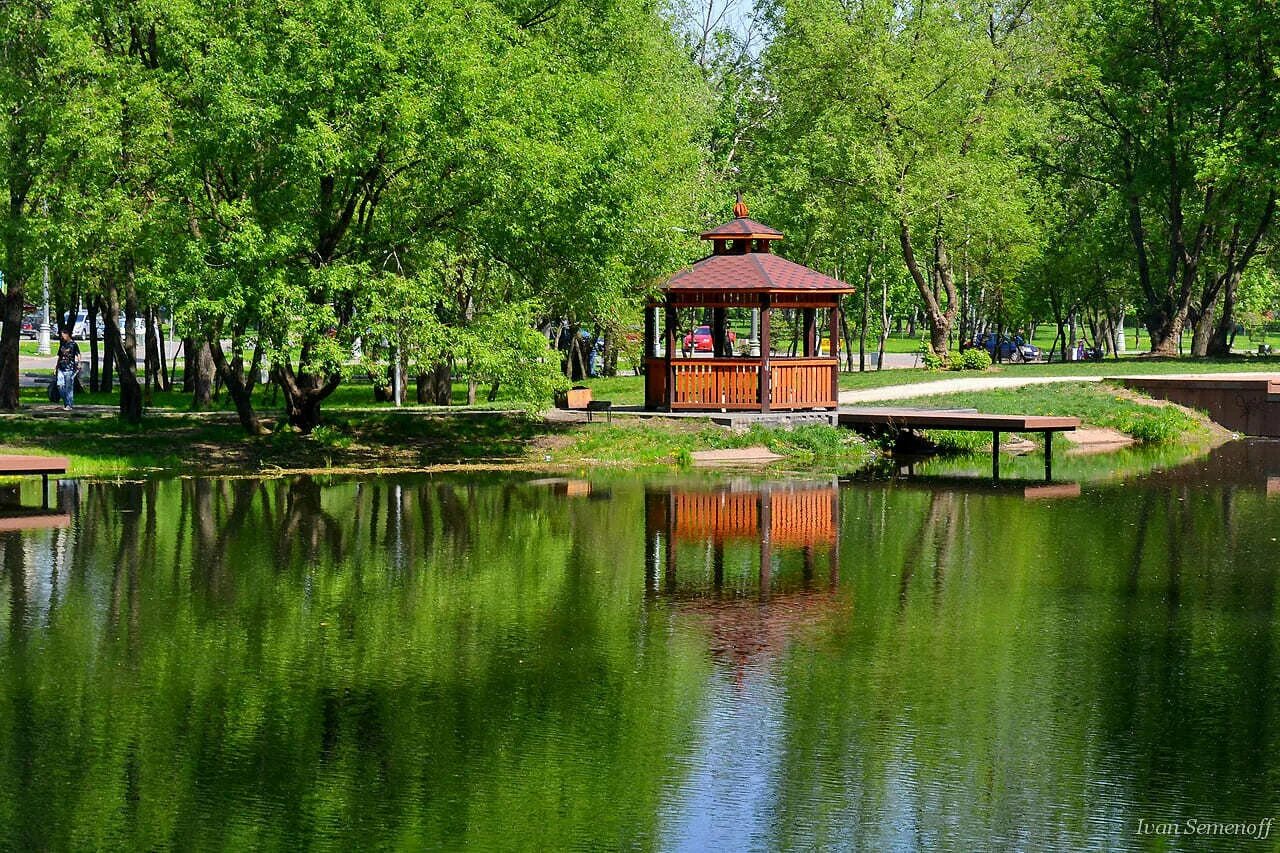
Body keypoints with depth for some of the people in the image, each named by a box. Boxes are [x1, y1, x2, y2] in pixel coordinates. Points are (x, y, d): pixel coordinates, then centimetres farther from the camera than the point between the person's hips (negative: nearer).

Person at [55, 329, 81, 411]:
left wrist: (78, 366, -14)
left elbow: (78, 355, -4)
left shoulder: (74, 344, -1)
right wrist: (57, 366, 19)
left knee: (69, 387, -4)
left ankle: (69, 405, 0)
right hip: (61, 368, 6)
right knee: (60, 385, 0)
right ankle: (65, 402, 15)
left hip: (70, 368, -6)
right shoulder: (62, 344, 16)